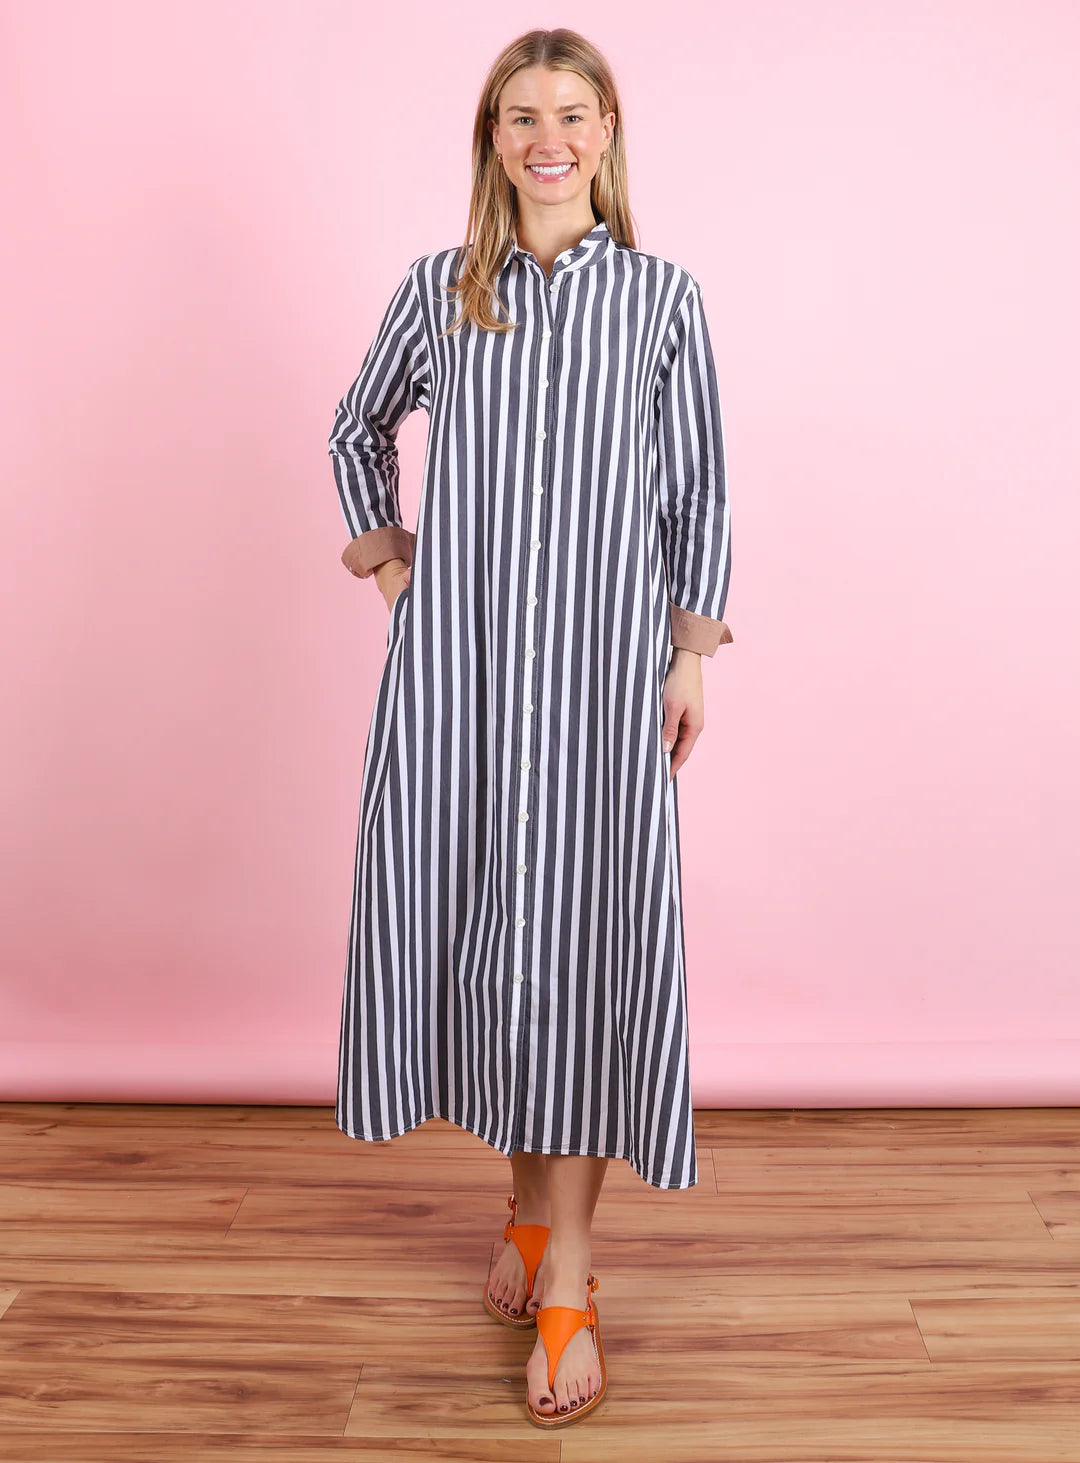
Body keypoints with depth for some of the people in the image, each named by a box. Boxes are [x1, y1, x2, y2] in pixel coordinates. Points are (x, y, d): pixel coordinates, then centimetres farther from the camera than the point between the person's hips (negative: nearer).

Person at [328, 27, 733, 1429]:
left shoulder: (662, 294, 4)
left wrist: (691, 654, 0)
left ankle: (567, 1277, 7)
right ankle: (529, 1206, 26)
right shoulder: (441, 288, 8)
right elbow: (359, 427, 23)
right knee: (474, 920, 5)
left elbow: (698, 486, 5)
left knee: (584, 935, -3)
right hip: (457, 650, 2)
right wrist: (385, 548, 11)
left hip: (600, 655, -2)